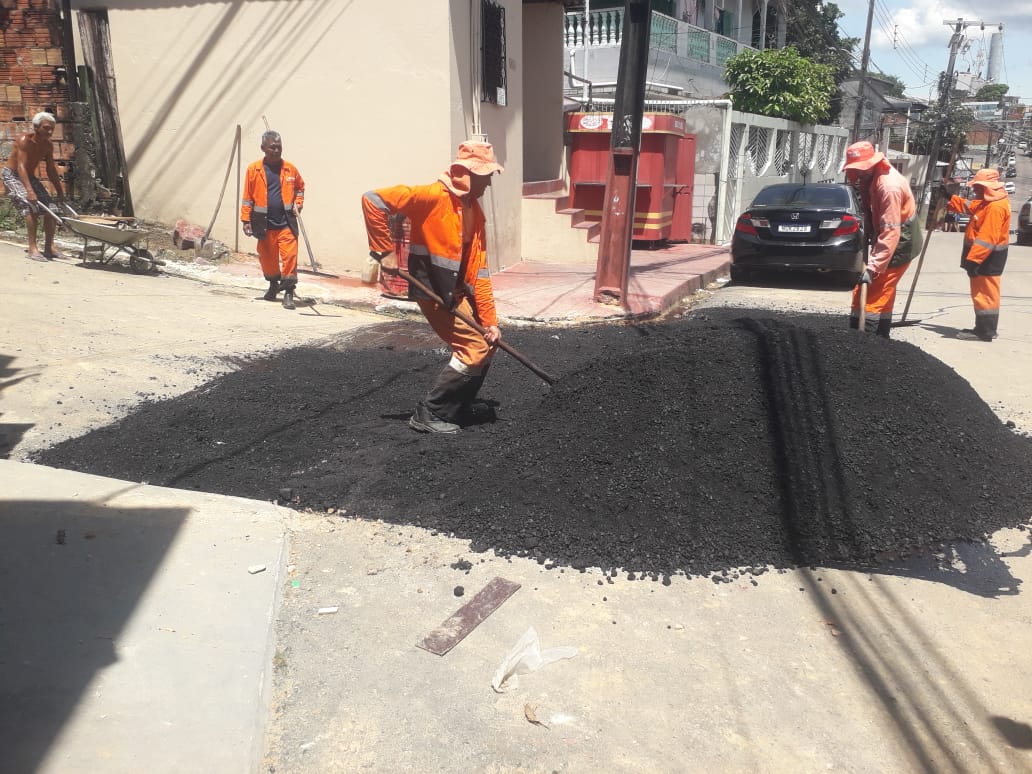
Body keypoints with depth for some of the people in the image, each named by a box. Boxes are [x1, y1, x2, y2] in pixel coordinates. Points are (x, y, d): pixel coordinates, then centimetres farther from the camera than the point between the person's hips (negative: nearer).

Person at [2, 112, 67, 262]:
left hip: (30, 177, 7)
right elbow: (21, 166, -34)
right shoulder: (24, 140, -24)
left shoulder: (48, 144, -4)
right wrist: (29, 190, -45)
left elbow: (51, 170, 6)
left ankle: (49, 247, 5)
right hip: (12, 176, -7)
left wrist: (60, 192, 5)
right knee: (31, 207, -25)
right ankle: (32, 248, -22)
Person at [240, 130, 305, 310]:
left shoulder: (290, 169, 2)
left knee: (290, 257, -9)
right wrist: (246, 220, -2)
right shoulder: (254, 169, -2)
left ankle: (289, 293, -3)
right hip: (264, 224, 0)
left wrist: (298, 203, 2)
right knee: (267, 258, 12)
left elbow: (300, 187, 19)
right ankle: (273, 285, 36)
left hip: (286, 223, 0)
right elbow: (247, 197, 1)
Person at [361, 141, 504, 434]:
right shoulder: (434, 196, -19)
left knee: (487, 344, 14)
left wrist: (490, 320, -1)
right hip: (433, 290, -9)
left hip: (458, 291, 9)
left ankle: (459, 406, 30)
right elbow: (373, 200, -23)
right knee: (474, 350, -9)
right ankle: (427, 414, 1)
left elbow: (479, 270, 4)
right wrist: (384, 251, -20)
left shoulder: (475, 211, 6)